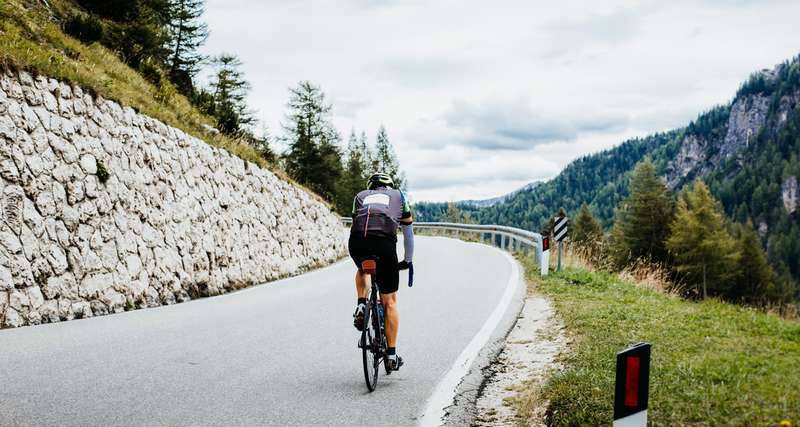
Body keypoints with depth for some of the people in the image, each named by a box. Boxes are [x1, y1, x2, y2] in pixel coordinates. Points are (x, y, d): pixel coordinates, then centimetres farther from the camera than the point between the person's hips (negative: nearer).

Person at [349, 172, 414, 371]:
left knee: (362, 270, 39)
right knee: (389, 301, 11)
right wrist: (407, 260, 45)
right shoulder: (398, 195, 30)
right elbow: (408, 231, 34)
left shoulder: (360, 196, 32)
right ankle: (392, 355, 12)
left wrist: (360, 251, 47)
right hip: (384, 242, -2)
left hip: (356, 242, 2)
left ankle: (361, 306, 15)